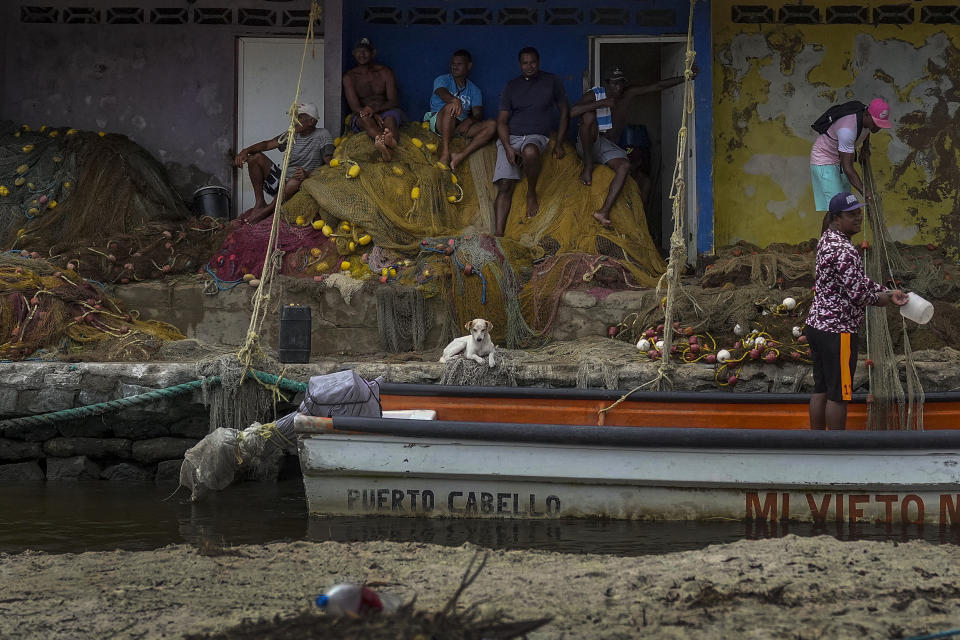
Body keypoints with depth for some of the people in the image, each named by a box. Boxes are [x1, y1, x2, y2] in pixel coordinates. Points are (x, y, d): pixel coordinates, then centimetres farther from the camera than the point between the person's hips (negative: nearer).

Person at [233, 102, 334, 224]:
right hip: (283, 180, 6)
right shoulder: (292, 134, 11)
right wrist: (246, 151, -16)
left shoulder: (322, 136, -5)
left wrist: (308, 174, -31)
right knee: (255, 157, -4)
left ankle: (268, 210, -26)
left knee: (298, 176, -42)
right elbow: (268, 144, 3)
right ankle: (260, 203, -9)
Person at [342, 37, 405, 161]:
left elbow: (393, 102, 0)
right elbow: (355, 107, -5)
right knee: (364, 117, -38)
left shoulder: (385, 72, 9)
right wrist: (374, 115, -25)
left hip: (385, 113, 1)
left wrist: (374, 109, -22)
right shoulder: (349, 77, 7)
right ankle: (383, 139, -75)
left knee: (391, 117, -36)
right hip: (362, 118, -1)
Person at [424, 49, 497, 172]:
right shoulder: (442, 80, 8)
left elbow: (478, 115, 3)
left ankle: (460, 156, -40)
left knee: (492, 125, -21)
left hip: (462, 126, 4)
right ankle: (445, 155, -47)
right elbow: (442, 93, -17)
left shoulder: (474, 90, 18)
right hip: (439, 123, -4)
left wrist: (470, 120, -23)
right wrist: (454, 100, -42)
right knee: (451, 106, -37)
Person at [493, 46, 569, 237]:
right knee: (505, 186, -18)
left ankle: (532, 194, -16)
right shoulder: (512, 86, 11)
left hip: (536, 136, -2)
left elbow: (565, 112, 14)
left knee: (530, 151, -40)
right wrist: (508, 148, -10)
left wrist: (559, 143, 4)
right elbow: (502, 121, 7)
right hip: (510, 137, 2)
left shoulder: (552, 82, 9)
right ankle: (499, 232, -26)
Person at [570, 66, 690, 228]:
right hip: (587, 146, -4)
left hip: (608, 147, 4)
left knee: (624, 165, -28)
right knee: (589, 116, -33)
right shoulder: (595, 95, -9)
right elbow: (573, 112, -26)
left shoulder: (628, 94, 5)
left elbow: (658, 86, 3)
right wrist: (602, 103, -31)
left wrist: (685, 78, -5)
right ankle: (588, 166, -23)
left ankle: (604, 210, -40)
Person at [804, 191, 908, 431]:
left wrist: (888, 293, 5)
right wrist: (883, 299, -2)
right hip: (837, 331, -10)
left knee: (821, 389, 16)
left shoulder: (828, 239, 10)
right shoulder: (844, 251, -22)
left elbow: (858, 279, 15)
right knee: (838, 394, 1)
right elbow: (858, 293, -22)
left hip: (816, 324, 10)